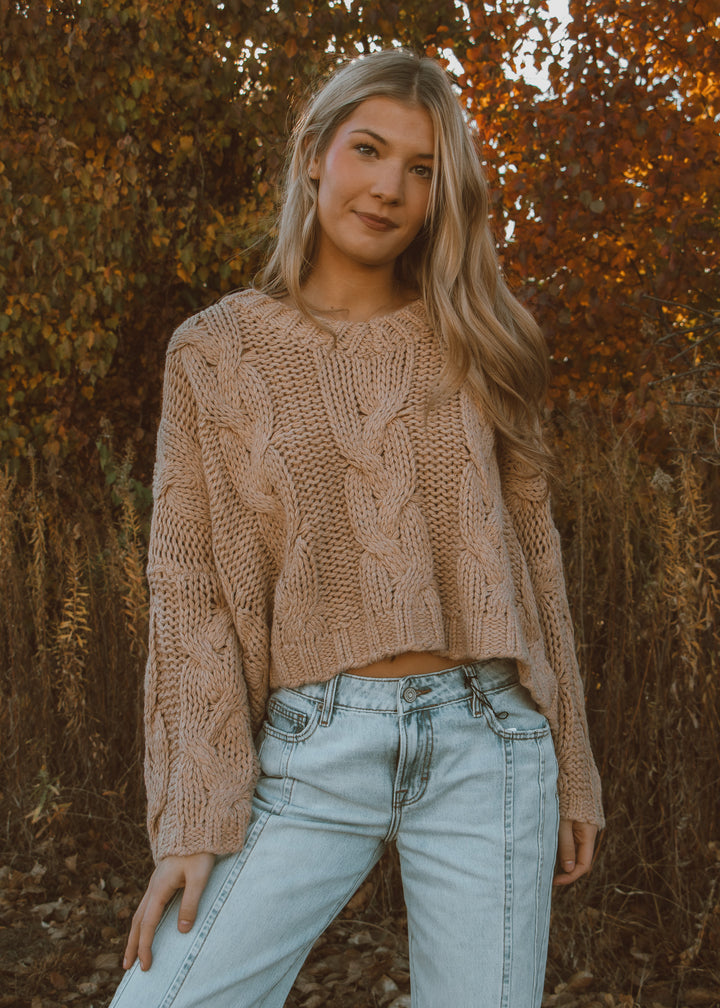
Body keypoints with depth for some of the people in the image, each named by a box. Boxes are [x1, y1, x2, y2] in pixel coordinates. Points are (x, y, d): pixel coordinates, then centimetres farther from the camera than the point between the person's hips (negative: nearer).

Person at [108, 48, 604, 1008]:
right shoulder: (216, 352, 2)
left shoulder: (470, 347, 7)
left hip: (483, 743, 2)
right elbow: (190, 591, -1)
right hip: (313, 754, -1)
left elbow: (531, 554, 10)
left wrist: (570, 767, 9)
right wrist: (195, 817, -8)